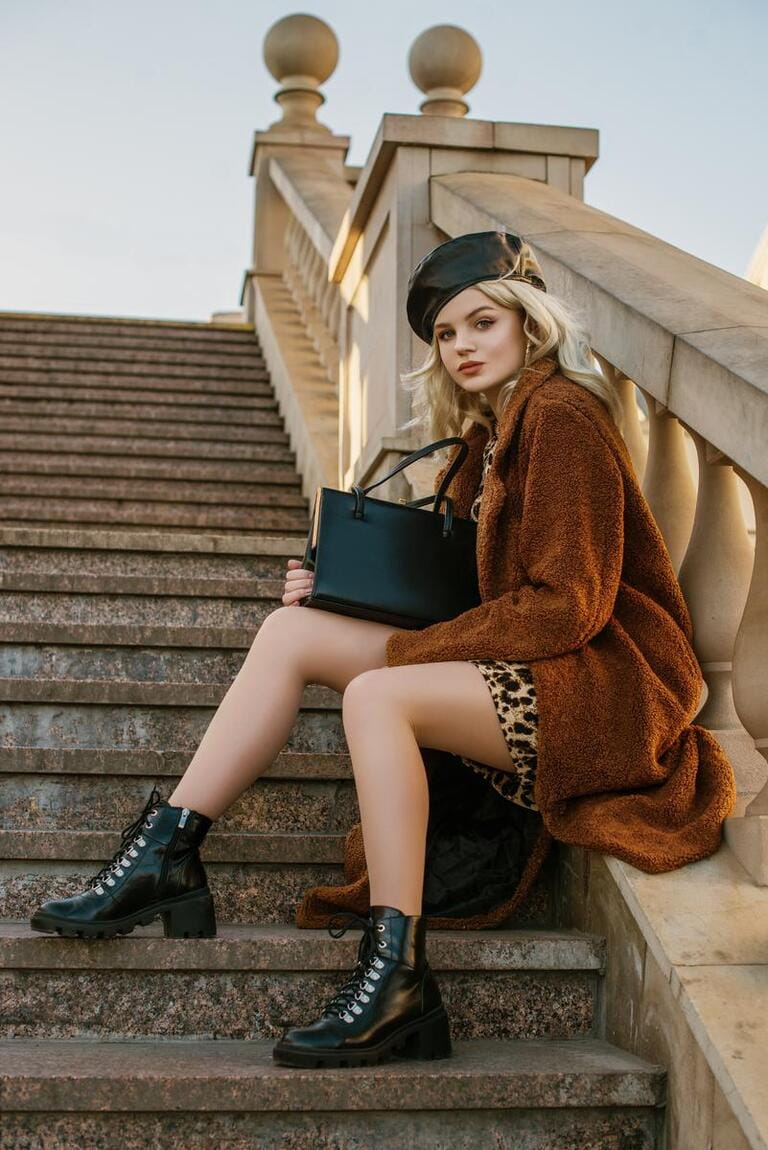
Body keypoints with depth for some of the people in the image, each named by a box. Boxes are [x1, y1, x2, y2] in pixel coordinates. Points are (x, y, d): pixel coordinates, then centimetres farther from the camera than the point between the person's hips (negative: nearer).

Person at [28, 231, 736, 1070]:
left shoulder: (561, 416, -11)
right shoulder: (495, 426, 18)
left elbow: (566, 604, -18)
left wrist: (398, 653, -15)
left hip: (604, 684, -9)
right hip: (526, 661, 9)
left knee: (376, 696, -31)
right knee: (291, 629, -4)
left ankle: (400, 982, -26)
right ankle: (165, 856, -8)